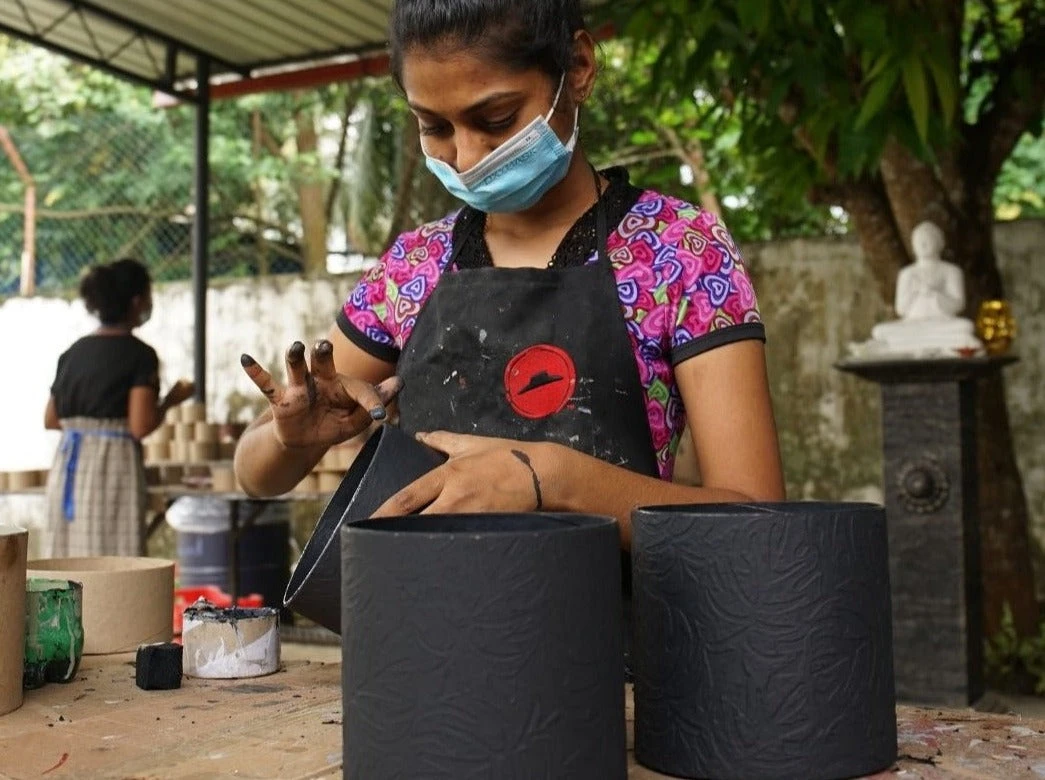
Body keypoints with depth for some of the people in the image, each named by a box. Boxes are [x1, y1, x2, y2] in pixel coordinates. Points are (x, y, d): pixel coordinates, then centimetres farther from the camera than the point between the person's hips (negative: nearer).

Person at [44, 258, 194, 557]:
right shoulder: (139, 354, -7)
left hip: (67, 467, 7)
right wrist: (171, 400, 1)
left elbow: (50, 419, 17)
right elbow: (141, 426, -15)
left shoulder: (74, 352, 12)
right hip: (112, 468, -7)